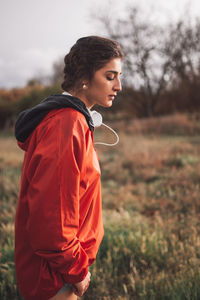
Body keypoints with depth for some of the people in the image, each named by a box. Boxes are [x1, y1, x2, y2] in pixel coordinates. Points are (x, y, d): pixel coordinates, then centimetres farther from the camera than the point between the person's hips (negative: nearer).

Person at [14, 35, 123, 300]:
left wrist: (78, 263, 12)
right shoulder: (67, 127, -24)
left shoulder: (74, 120, 7)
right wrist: (77, 271, -16)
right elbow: (49, 215, -27)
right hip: (53, 278, -9)